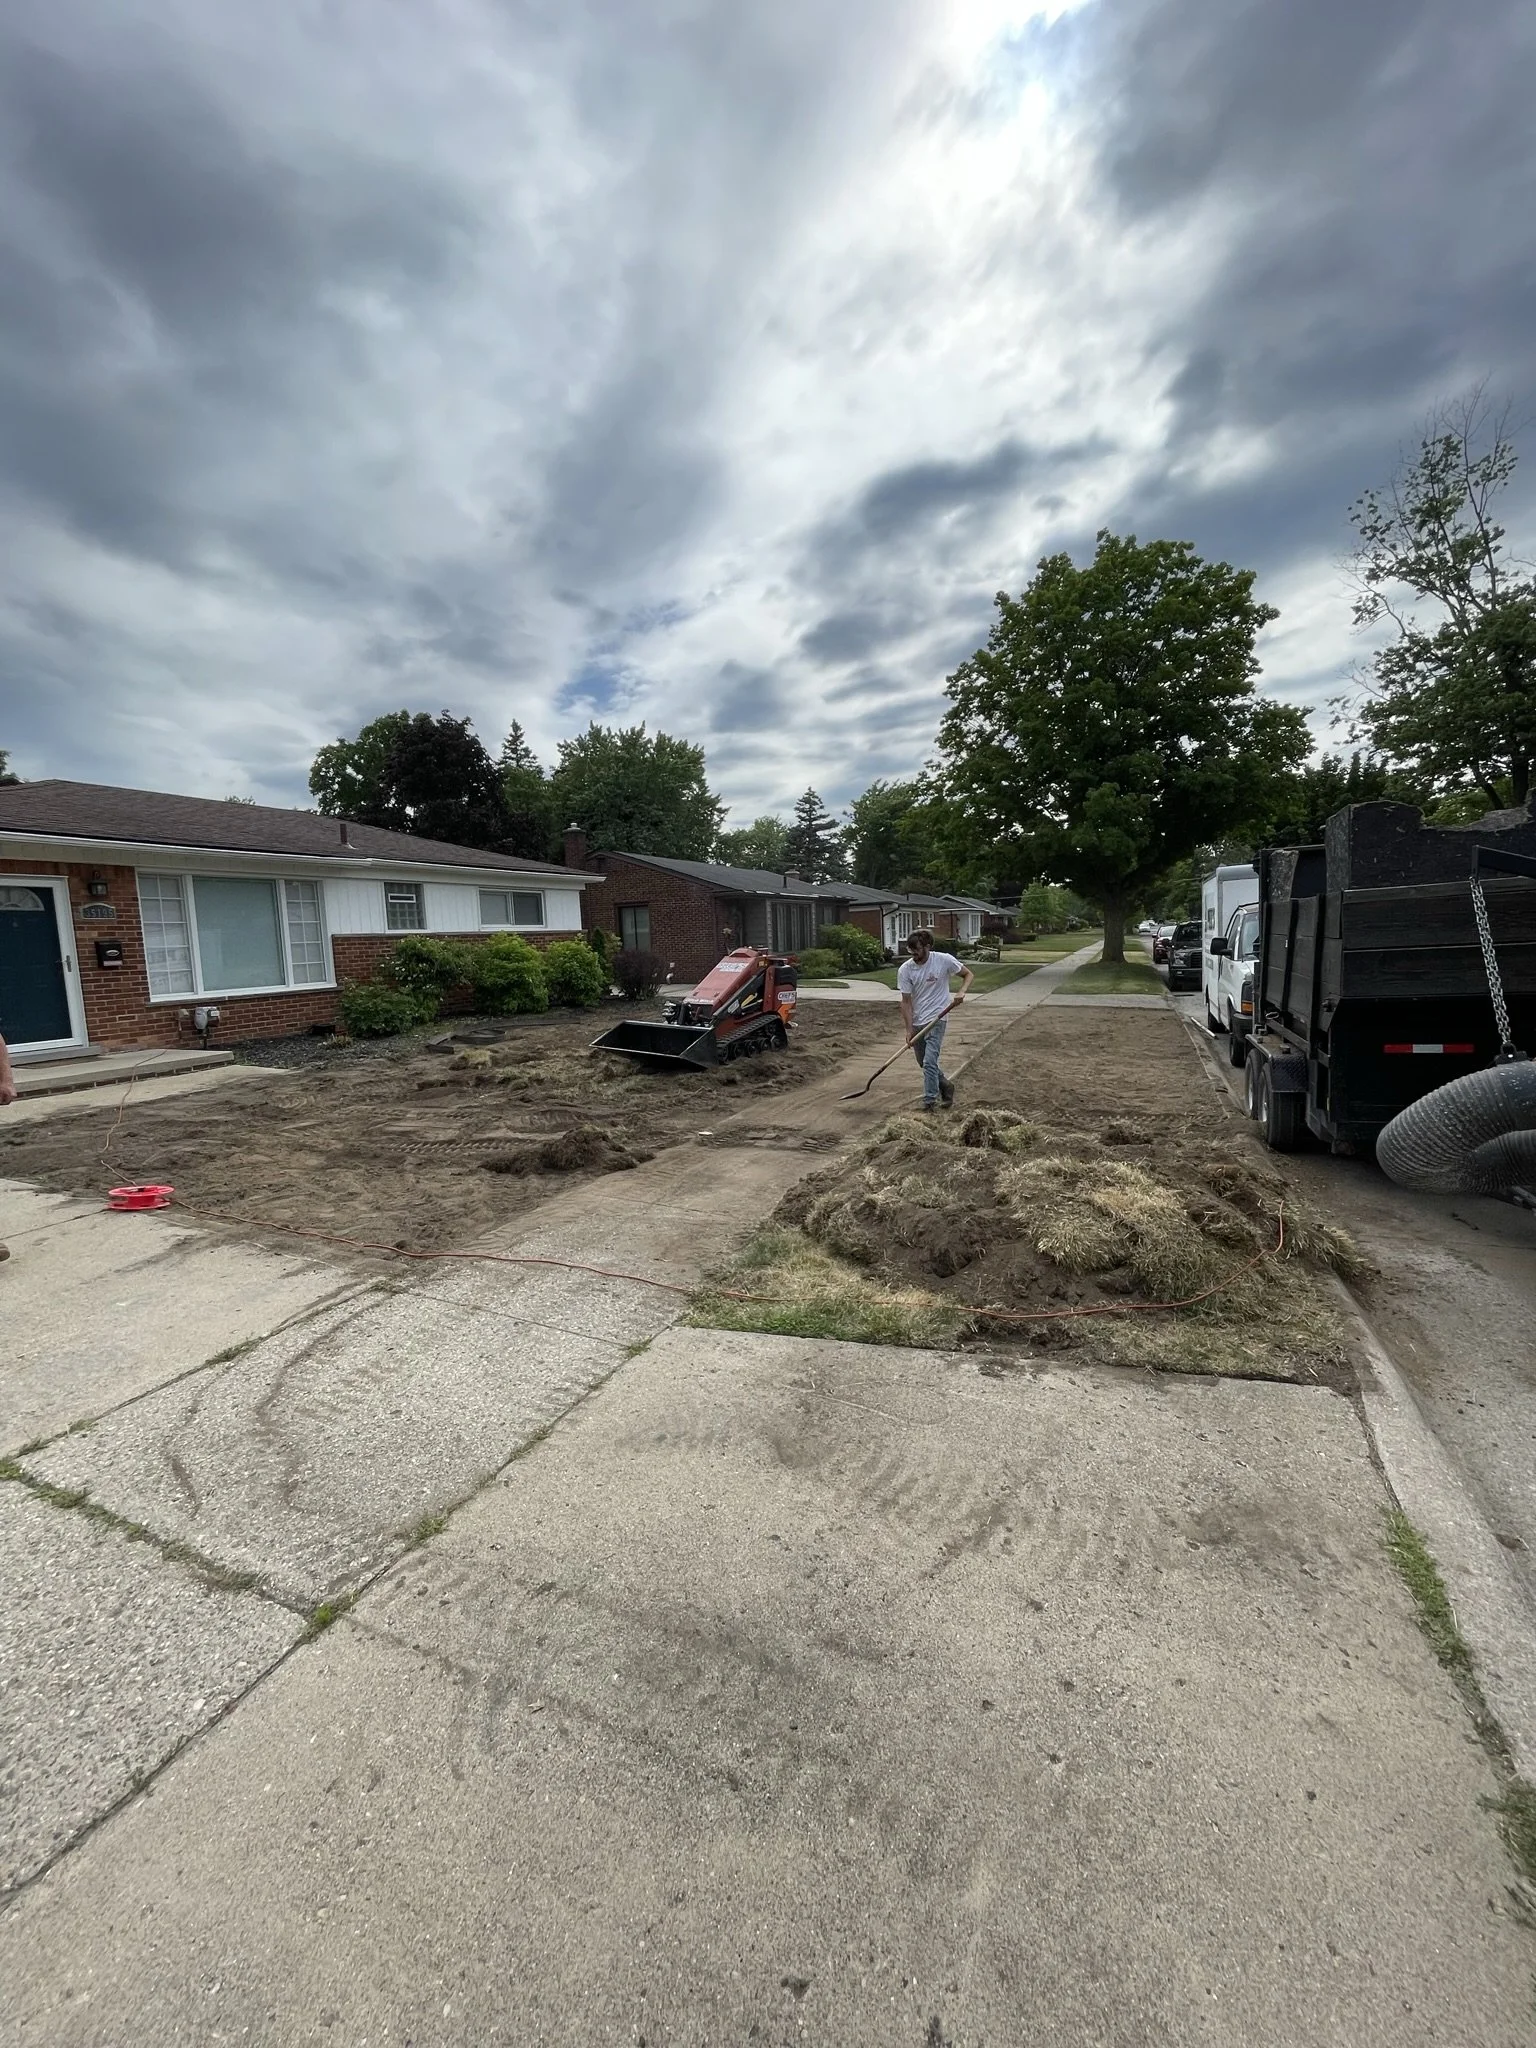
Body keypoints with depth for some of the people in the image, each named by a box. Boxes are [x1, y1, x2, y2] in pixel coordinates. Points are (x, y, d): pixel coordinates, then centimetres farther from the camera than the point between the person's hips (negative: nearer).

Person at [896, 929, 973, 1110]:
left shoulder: (944, 960, -12)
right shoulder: (905, 970, -8)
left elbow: (968, 974, 3)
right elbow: (906, 1001, -6)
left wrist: (961, 992, -17)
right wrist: (909, 1030, -11)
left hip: (936, 1019, -4)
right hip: (916, 1021, 4)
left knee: (929, 1062, -15)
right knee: (923, 1063, 15)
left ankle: (930, 1102, -6)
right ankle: (946, 1085, 38)